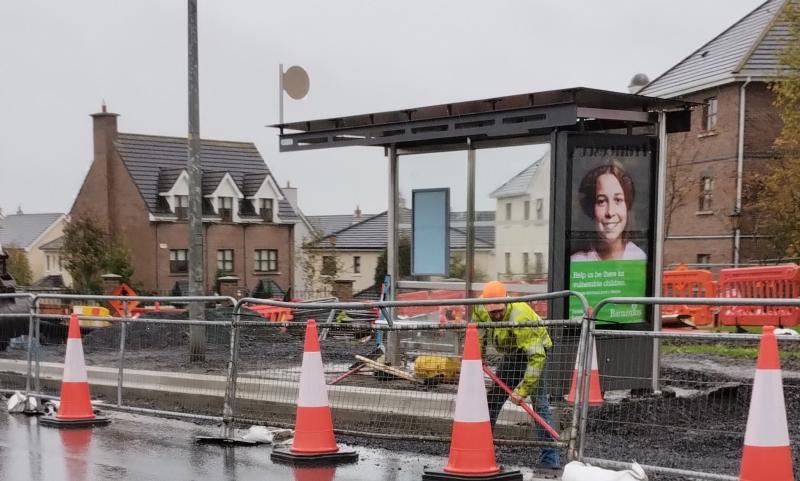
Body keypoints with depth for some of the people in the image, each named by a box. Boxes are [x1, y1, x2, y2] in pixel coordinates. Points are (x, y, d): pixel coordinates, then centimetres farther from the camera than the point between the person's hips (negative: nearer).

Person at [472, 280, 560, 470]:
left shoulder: (520, 318, -41)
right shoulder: (480, 308, -21)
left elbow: (537, 357, -41)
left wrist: (522, 390, -42)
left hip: (534, 350, -7)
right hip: (511, 353, 7)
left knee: (539, 403, -19)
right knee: (493, 398, 13)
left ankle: (550, 456, -19)